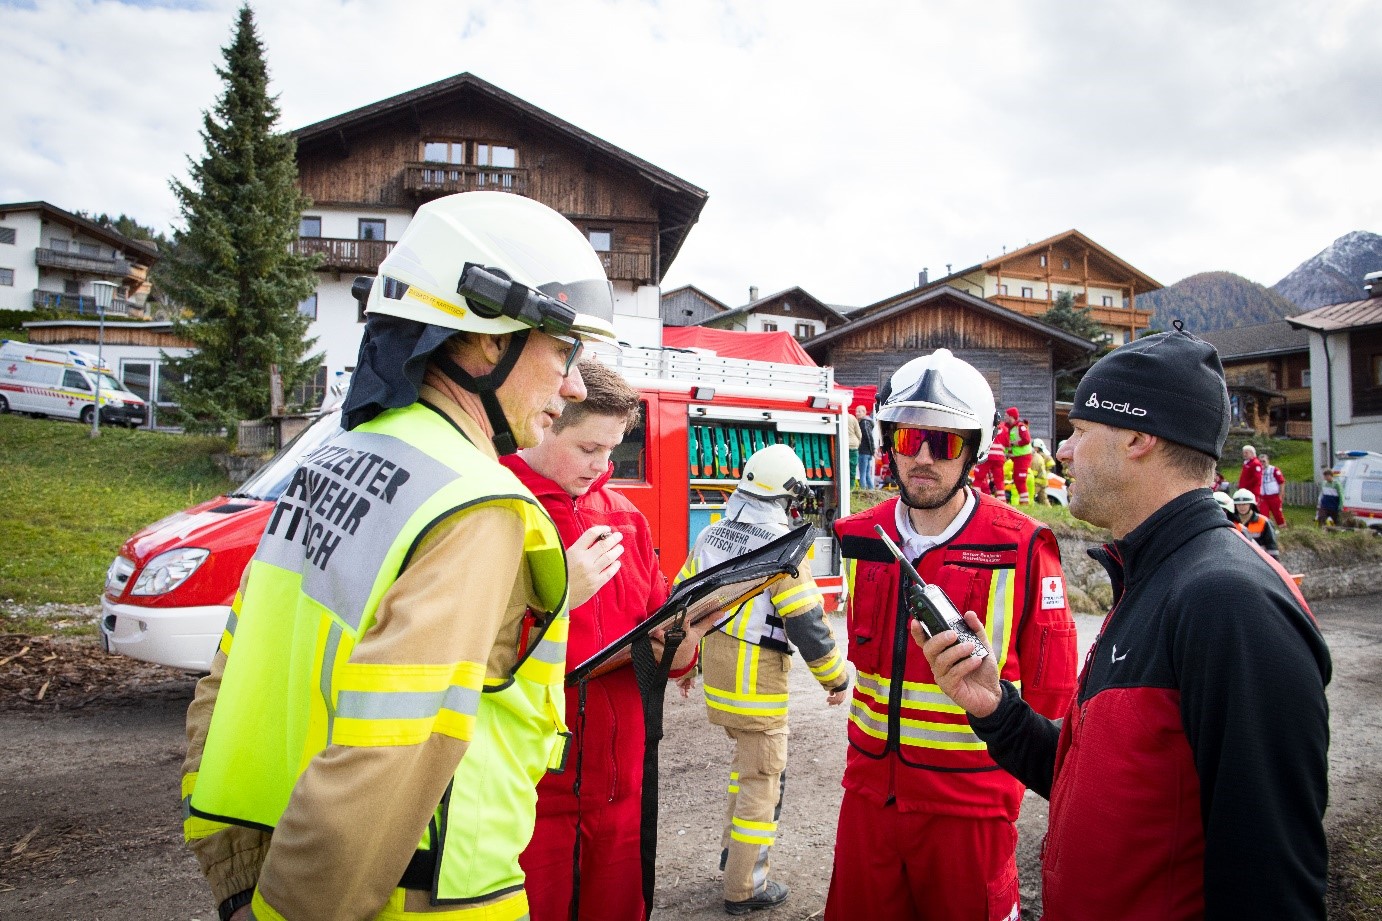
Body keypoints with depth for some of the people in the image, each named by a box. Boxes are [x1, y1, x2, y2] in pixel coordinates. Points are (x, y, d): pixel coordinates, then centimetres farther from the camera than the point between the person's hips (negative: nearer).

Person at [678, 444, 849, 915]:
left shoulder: (711, 535, 2)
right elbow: (809, 625, -19)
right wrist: (837, 679, -5)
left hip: (717, 676, 7)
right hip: (757, 682, -7)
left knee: (748, 759, 27)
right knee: (761, 780, 6)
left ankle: (733, 850, 37)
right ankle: (745, 888, 17)